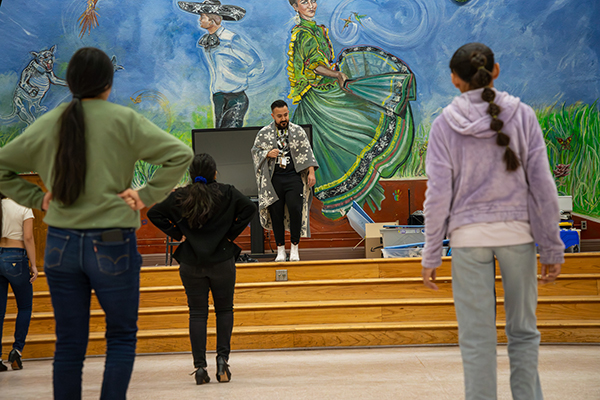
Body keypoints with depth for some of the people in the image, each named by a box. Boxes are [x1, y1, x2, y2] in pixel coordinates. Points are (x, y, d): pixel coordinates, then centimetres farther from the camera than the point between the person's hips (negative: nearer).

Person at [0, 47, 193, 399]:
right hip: (112, 245, -3)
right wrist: (147, 196, -8)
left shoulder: (48, 124, 4)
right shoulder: (123, 120, -7)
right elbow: (180, 154, -13)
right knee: (122, 336, 11)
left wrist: (36, 198, 9)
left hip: (61, 245, 4)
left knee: (69, 343, 11)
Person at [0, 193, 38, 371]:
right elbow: (28, 237, -11)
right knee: (25, 307, 14)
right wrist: (33, 265, -7)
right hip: (16, 259, -3)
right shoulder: (24, 209, -4)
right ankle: (17, 349, 2)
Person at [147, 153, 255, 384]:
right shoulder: (226, 193, -4)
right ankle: (222, 356, -1)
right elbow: (249, 208, -14)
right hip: (222, 260, -1)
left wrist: (176, 234, 0)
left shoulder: (180, 197, -1)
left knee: (197, 313, 5)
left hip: (191, 263, 1)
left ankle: (199, 366, 0)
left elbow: (154, 213, -3)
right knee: (224, 310, 13)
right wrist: (232, 233, -6)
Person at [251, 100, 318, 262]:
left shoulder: (298, 131, 6)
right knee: (276, 212, -1)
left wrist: (311, 172, -4)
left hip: (293, 177, -1)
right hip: (274, 178, 1)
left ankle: (294, 248, -1)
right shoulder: (264, 133, 6)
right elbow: (255, 151, 11)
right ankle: (280, 249, 9)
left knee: (295, 209, -13)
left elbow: (307, 153, 5)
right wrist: (268, 154, -9)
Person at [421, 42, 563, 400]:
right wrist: (552, 248, 4)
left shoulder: (445, 124, -4)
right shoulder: (522, 116, -1)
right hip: (517, 233, 1)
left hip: (468, 236, -1)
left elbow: (438, 196, -5)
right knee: (523, 330, 12)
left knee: (477, 337, 4)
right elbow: (542, 186, -2)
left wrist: (431, 256, 2)